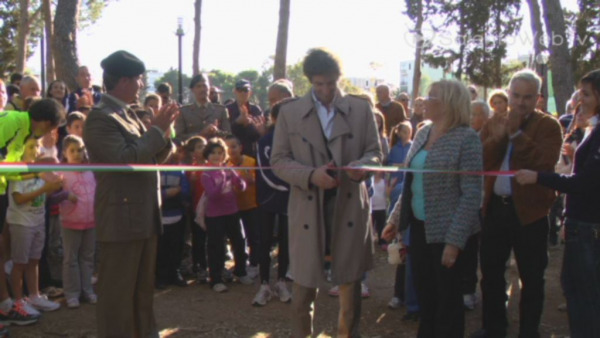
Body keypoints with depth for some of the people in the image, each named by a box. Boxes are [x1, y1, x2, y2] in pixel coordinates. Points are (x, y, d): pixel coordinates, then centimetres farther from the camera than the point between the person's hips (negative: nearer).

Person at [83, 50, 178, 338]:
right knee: (117, 291, 1)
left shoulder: (128, 114, 15)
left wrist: (164, 133, 0)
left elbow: (151, 158, 18)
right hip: (121, 219, -9)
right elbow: (124, 158, -25)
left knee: (143, 289, 20)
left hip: (145, 216, 10)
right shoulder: (100, 117, -14)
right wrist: (157, 130, -16)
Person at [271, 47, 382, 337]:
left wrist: (362, 165, -18)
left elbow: (375, 152, 6)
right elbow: (278, 160, -1)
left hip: (350, 206, 1)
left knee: (350, 281, 12)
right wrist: (311, 175, -18)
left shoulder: (361, 108, 4)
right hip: (307, 208, -1)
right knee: (304, 283, 7)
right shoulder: (289, 112, 1)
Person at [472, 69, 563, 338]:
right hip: (495, 207, 4)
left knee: (531, 277, 8)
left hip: (529, 210, -4)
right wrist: (499, 136, -17)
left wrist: (516, 133, -21)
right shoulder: (494, 123, 8)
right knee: (491, 271, 14)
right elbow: (479, 160, -2)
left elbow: (545, 163, -22)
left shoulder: (548, 126, -6)